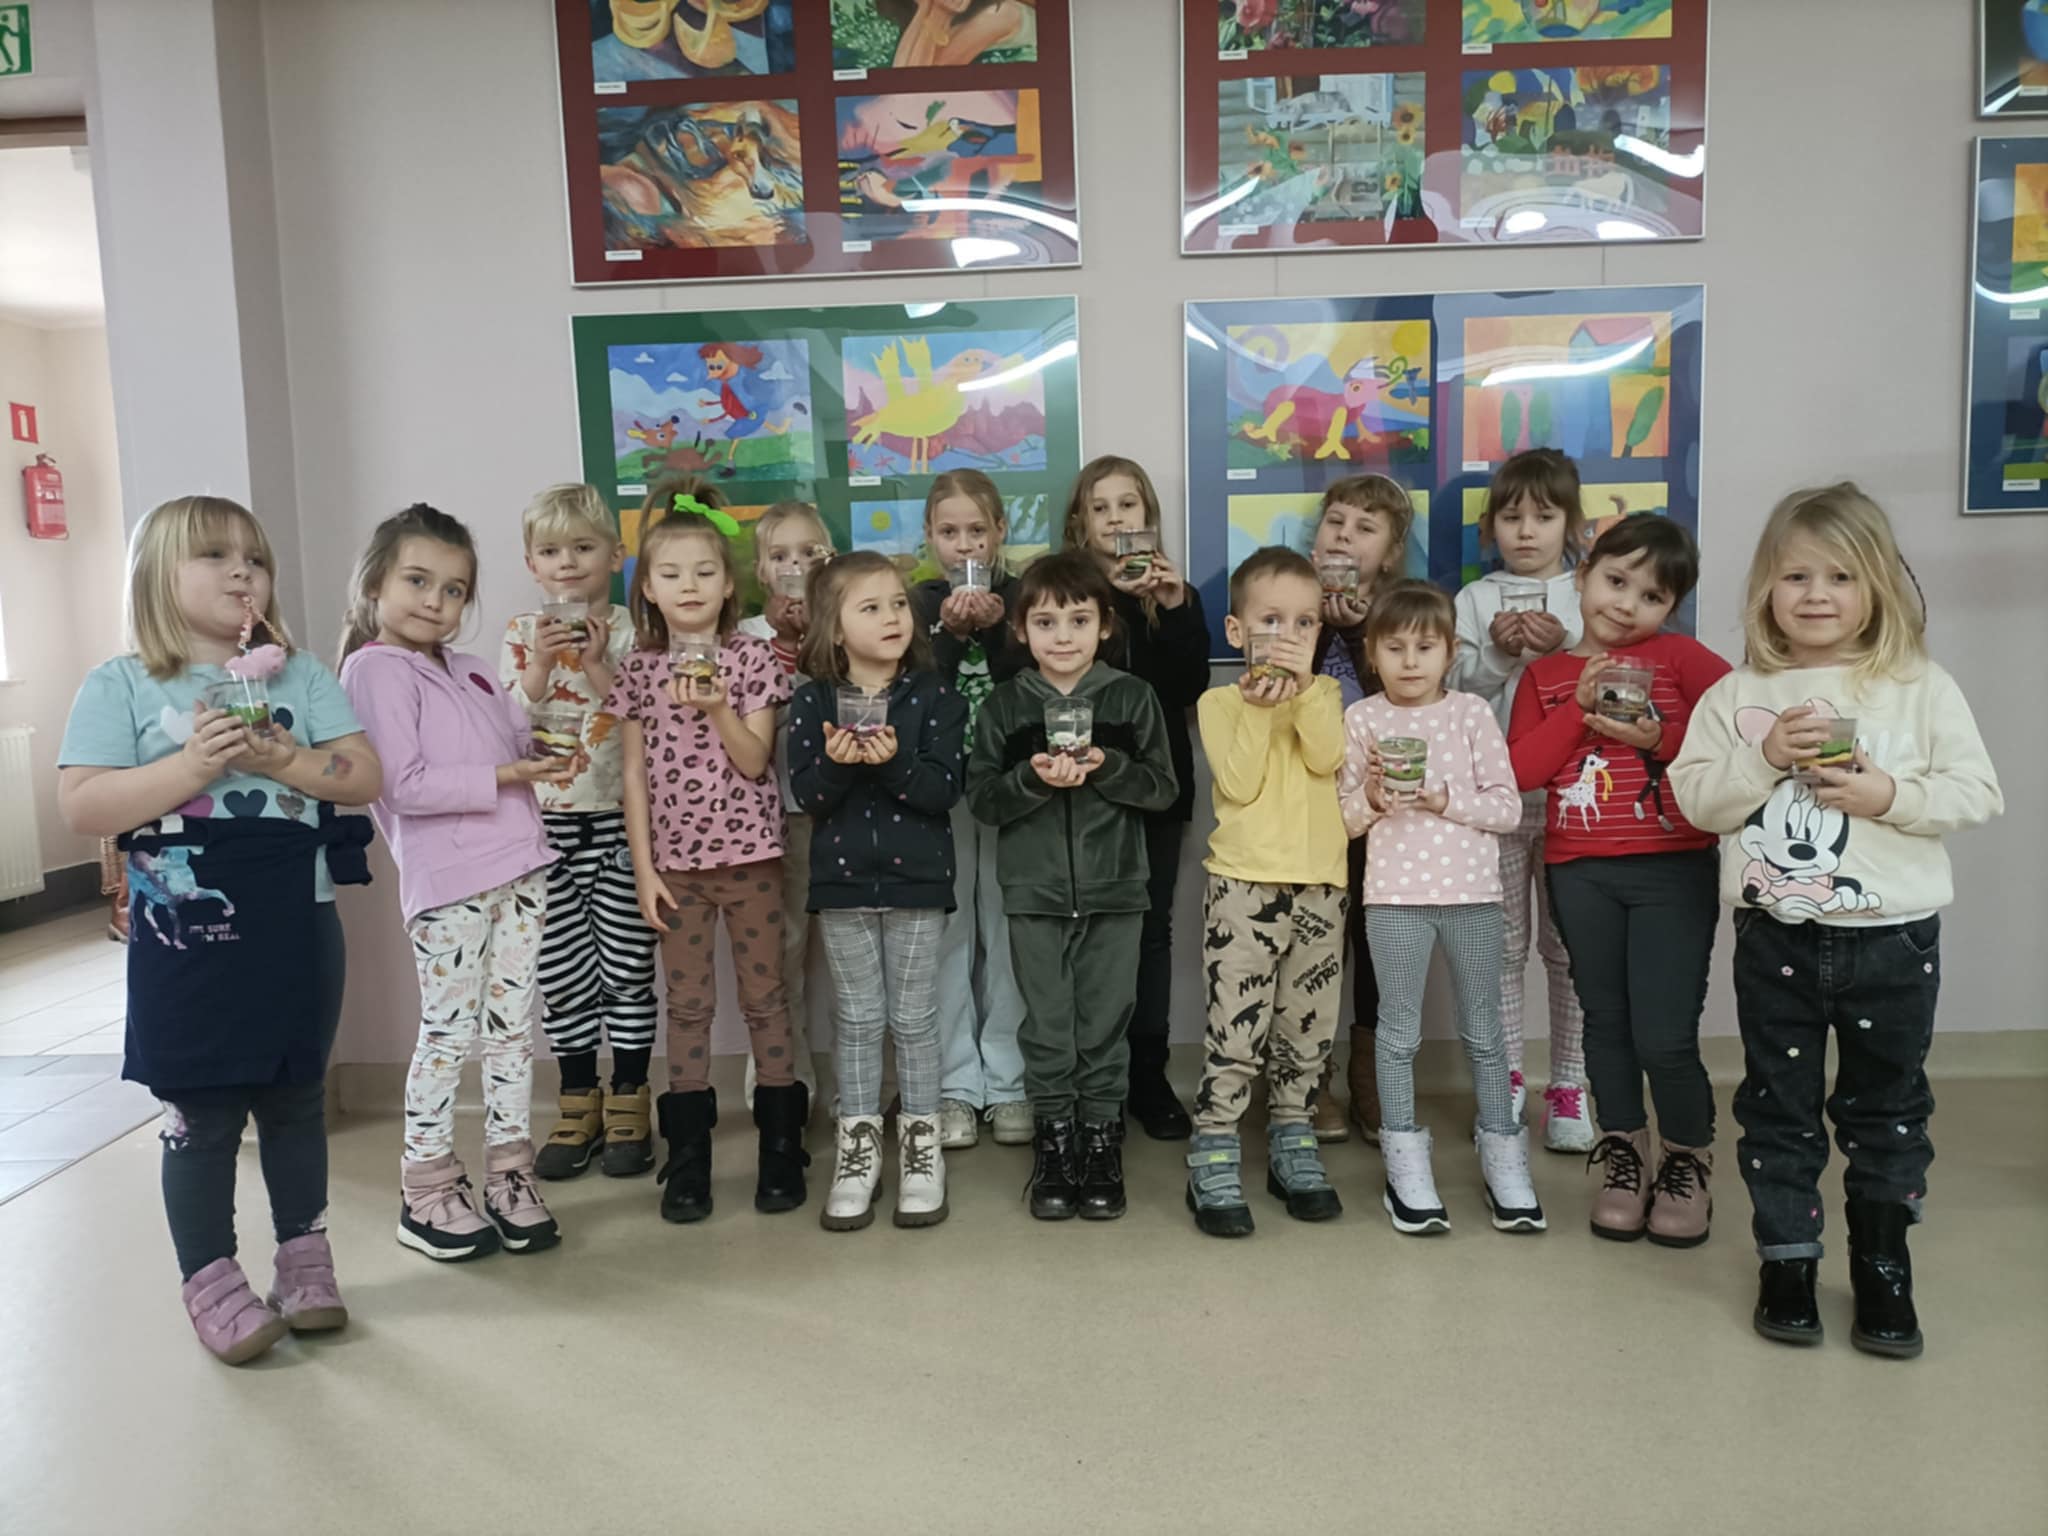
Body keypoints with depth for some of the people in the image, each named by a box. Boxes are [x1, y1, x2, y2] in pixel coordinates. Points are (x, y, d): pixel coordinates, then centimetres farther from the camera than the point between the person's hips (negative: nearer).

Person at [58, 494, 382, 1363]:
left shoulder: (299, 675, 6)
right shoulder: (120, 686, -2)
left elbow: (364, 777, 0)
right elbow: (81, 807, -11)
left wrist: (281, 758, -17)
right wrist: (192, 766, -22)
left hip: (297, 931, 3)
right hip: (187, 939, -3)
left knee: (295, 1100, 14)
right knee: (202, 1116, 5)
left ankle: (304, 1262, 29)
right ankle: (212, 1285, 20)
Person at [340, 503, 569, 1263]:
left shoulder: (472, 671, 16)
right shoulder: (374, 667, -7)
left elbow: (517, 743, 22)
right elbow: (403, 784, -17)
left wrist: (546, 751, 0)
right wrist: (501, 777, -18)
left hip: (517, 868, 7)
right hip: (445, 879, -7)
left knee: (512, 1025, 10)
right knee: (449, 1032, 0)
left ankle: (508, 1173, 20)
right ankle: (426, 1192, 14)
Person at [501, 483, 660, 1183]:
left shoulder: (631, 633, 0)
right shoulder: (522, 634, 6)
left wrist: (597, 664, -17)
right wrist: (540, 664, -15)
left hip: (617, 817, -2)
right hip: (545, 821, 2)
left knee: (626, 960, 2)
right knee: (561, 967, 7)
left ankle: (629, 1101, 16)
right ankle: (578, 1102, 21)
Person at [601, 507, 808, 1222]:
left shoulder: (752, 658, -3)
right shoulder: (639, 670, 3)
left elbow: (755, 762, -7)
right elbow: (635, 774, 3)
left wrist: (718, 707, -22)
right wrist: (644, 868, -2)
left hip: (749, 855, -1)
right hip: (677, 861, 2)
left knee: (764, 995, 6)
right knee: (688, 1003, 7)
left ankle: (781, 1145, 16)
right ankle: (688, 1159, 16)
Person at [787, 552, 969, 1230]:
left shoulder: (933, 697, -3)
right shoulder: (813, 703, 0)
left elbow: (945, 788, -11)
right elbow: (806, 793, -5)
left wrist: (892, 762, -26)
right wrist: (837, 762, -24)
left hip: (916, 877, -1)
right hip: (842, 878, 1)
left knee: (913, 1016, 7)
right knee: (858, 1018, 10)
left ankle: (920, 1143, 21)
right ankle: (858, 1148, 21)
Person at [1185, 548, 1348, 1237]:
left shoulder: (1323, 695, 11)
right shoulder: (1220, 702, 3)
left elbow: (1327, 759, -9)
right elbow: (1238, 784, -11)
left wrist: (1302, 688, -19)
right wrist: (1258, 707, -16)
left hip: (1319, 883, 4)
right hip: (1244, 883, -3)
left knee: (1307, 1025, 11)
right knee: (1237, 1026, -7)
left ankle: (1291, 1142, 25)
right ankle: (1214, 1157, 2)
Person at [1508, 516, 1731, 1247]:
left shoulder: (1679, 658, 1)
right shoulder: (1544, 675, 8)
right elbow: (1522, 769, -3)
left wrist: (1663, 739, -15)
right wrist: (1579, 707, -12)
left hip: (1673, 868, -3)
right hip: (1580, 875, 3)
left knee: (1665, 1036, -5)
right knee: (1606, 1023, 13)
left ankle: (1688, 1161, 21)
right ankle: (1625, 1158, 32)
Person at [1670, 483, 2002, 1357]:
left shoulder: (1922, 688, -2)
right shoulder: (1735, 695, 1)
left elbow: (1978, 794, -4)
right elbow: (1694, 797, -4)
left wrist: (1889, 794, -19)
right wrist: (1765, 757, -18)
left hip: (1892, 937, -1)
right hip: (1776, 939, 1)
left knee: (1887, 1108, 12)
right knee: (1778, 1106, 11)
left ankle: (1883, 1269, 28)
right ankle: (1787, 1262, 26)